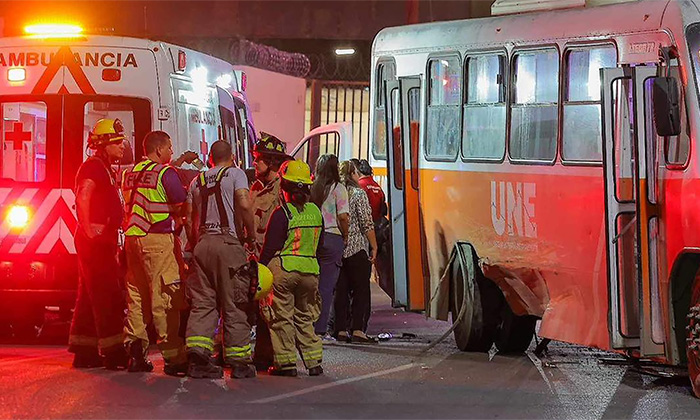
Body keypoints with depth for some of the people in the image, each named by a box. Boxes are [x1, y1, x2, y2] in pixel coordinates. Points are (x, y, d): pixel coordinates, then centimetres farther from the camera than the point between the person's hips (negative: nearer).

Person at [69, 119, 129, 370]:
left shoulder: (106, 170, 21)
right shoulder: (93, 167, -10)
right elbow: (82, 199, -23)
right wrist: (89, 231, -25)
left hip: (103, 240, 11)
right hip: (95, 239, -11)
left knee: (90, 296, 10)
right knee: (108, 295, -13)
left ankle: (84, 352, 13)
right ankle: (113, 352, -17)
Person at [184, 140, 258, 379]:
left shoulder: (198, 180, 18)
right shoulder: (235, 174, 3)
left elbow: (189, 218, 15)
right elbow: (244, 205, -12)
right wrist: (251, 236, -3)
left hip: (203, 243, 5)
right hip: (228, 242, -4)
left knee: (202, 303, 3)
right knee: (234, 305, 0)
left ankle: (197, 356, -11)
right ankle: (239, 362, 1)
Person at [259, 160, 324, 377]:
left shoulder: (282, 214, -11)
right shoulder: (315, 212, 5)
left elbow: (270, 247, -9)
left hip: (284, 269, -5)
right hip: (310, 270, 5)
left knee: (282, 317, 4)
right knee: (305, 317, 15)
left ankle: (287, 362, 2)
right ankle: (314, 361, 11)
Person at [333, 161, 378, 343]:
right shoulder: (358, 193, -8)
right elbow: (367, 223, -10)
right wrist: (374, 247, -4)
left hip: (338, 250, 5)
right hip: (358, 248, -5)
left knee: (341, 290, 9)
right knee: (361, 289, 0)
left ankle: (341, 330, 9)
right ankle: (357, 330, -6)